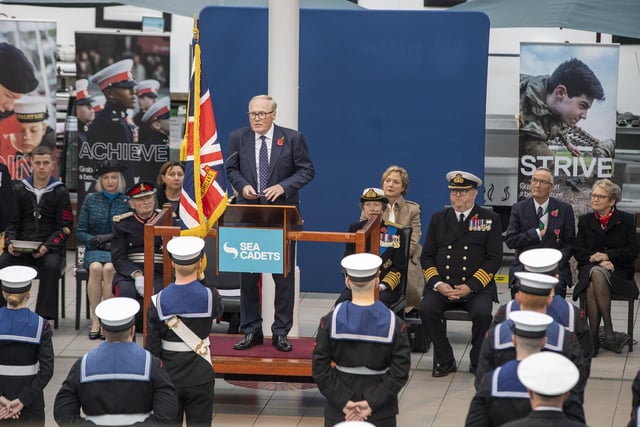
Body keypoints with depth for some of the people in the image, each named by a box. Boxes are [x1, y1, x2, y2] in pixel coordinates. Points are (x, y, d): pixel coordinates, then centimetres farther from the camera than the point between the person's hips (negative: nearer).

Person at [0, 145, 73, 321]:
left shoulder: (60, 192, 3)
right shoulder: (20, 189, 10)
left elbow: (65, 227, 0)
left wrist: (47, 246, -15)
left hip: (49, 248, -2)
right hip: (21, 246, 3)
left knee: (51, 266, -34)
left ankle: (44, 317, -26)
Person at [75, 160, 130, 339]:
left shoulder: (128, 201, 6)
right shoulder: (91, 200, 11)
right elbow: (80, 232, 9)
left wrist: (108, 238, -13)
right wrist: (98, 242, -8)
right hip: (95, 250, 1)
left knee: (109, 268, -34)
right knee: (96, 267, -32)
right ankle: (95, 320, -29)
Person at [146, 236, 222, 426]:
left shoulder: (158, 301, -11)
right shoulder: (209, 296, -12)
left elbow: (152, 348, -7)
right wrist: (200, 277, 13)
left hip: (169, 380, 1)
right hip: (201, 380, 0)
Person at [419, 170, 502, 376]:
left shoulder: (490, 220, 7)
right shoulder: (438, 218, 16)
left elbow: (494, 259, 0)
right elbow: (427, 256, 13)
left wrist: (471, 286, -12)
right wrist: (438, 284, -6)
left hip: (476, 287, -2)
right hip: (442, 286, 2)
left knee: (482, 312, -31)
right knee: (427, 309, -26)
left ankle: (478, 363, -7)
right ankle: (445, 361, -9)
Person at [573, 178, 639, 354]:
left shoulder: (626, 220, 8)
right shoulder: (585, 221, 16)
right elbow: (578, 252, 7)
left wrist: (607, 256, -11)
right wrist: (598, 260, -11)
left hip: (618, 272, -2)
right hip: (589, 270, 2)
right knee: (595, 277, -36)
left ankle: (594, 338, -36)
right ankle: (609, 334, -38)